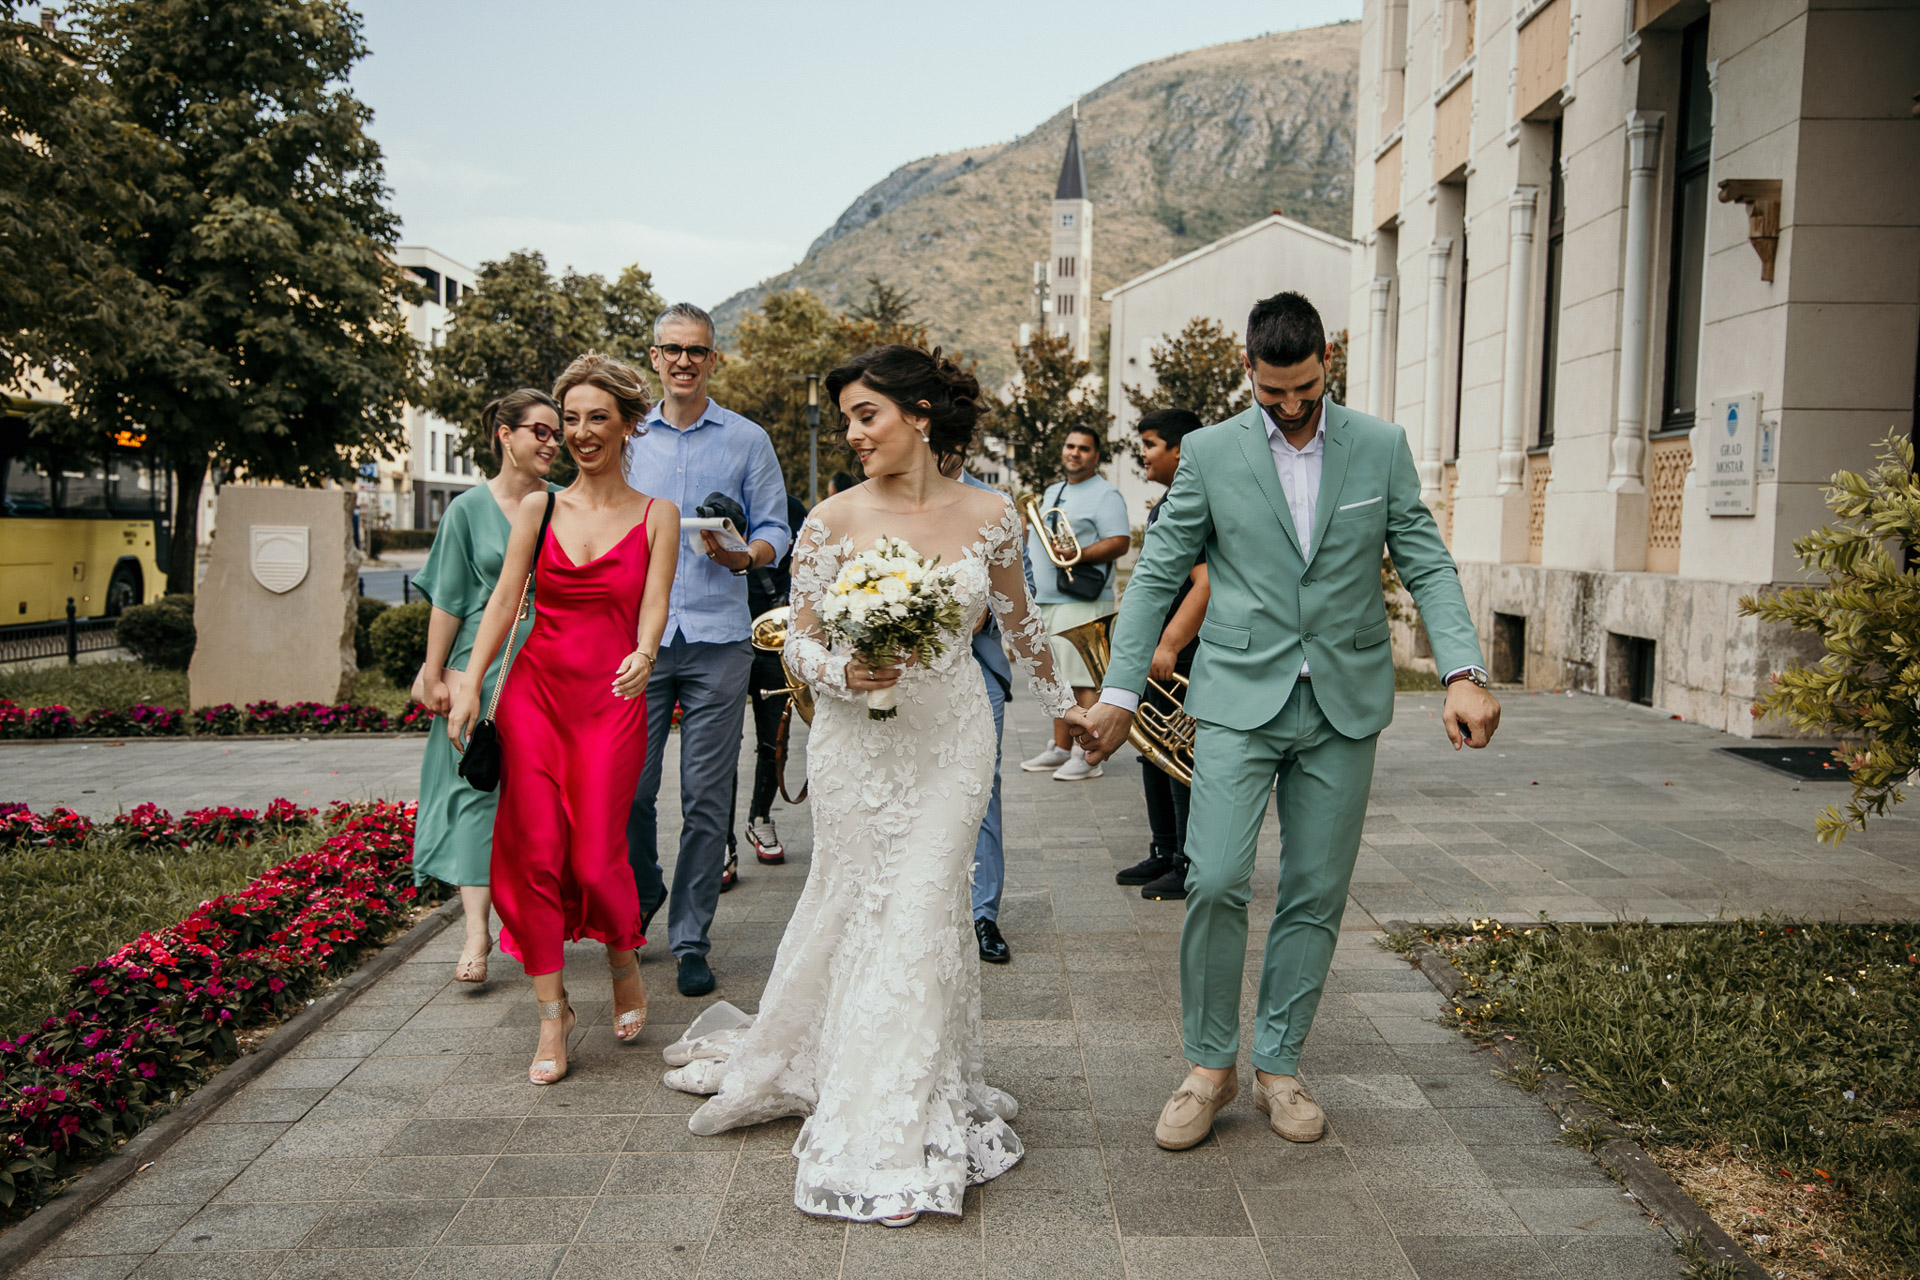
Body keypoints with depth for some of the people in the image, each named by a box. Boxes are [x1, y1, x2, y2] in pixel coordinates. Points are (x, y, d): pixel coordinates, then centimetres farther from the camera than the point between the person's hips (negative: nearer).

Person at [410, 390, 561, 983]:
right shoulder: (470, 509, 1)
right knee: (479, 785, -4)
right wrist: (435, 674, -3)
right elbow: (448, 601, 1)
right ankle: (477, 928, -3)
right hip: (485, 666, -2)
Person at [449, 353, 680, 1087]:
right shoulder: (538, 508, 9)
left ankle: (626, 968, 25)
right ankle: (553, 1015, 10)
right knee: (534, 852, -3)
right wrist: (469, 686, -5)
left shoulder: (656, 515, 4)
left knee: (596, 859, -6)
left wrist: (643, 656, -27)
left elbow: (653, 606, -5)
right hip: (534, 691, 2)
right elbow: (503, 600, 5)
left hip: (612, 702, -2)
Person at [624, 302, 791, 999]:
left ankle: (690, 940, 12)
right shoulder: (628, 440, 13)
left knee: (706, 798, -1)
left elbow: (775, 532, 5)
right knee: (630, 790, 2)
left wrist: (742, 555, -17)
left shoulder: (747, 440, 7)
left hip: (717, 636, -2)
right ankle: (641, 895, 31)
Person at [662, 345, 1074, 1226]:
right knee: (855, 903, 7)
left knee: (923, 909, 1)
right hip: (856, 738, -1)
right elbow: (798, 646, -1)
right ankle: (799, 1063, 31)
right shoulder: (832, 521, -5)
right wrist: (846, 673, -22)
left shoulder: (989, 516, -1)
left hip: (951, 734, 1)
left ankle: (899, 1126, 16)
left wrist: (1060, 702, 28)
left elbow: (1019, 624, 16)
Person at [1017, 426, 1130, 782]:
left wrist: (1076, 556, -25)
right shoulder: (1052, 492, 22)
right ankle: (1060, 750, 21)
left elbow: (1120, 543, -16)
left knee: (1081, 680, -8)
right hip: (1045, 600, 9)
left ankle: (1088, 757, -4)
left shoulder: (1105, 494, -5)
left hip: (1081, 602, -8)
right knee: (1058, 679, 13)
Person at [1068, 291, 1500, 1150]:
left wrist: (1463, 671, -13)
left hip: (1344, 702, 2)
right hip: (1240, 698, -2)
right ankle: (1209, 1064, 10)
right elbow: (1157, 576, 2)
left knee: (1316, 894, 8)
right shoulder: (1210, 453, 0)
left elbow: (1426, 565, 3)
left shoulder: (1381, 448, 4)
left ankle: (1278, 1064, 24)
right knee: (1214, 882, -10)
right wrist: (1119, 693, -4)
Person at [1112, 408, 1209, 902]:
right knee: (1155, 755, 15)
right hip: (1155, 656, 10)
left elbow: (1206, 585, -25)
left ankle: (1192, 867, 6)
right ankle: (1164, 855, 27)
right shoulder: (1163, 507, 17)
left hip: (1183, 659, -10)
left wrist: (1169, 647, -29)